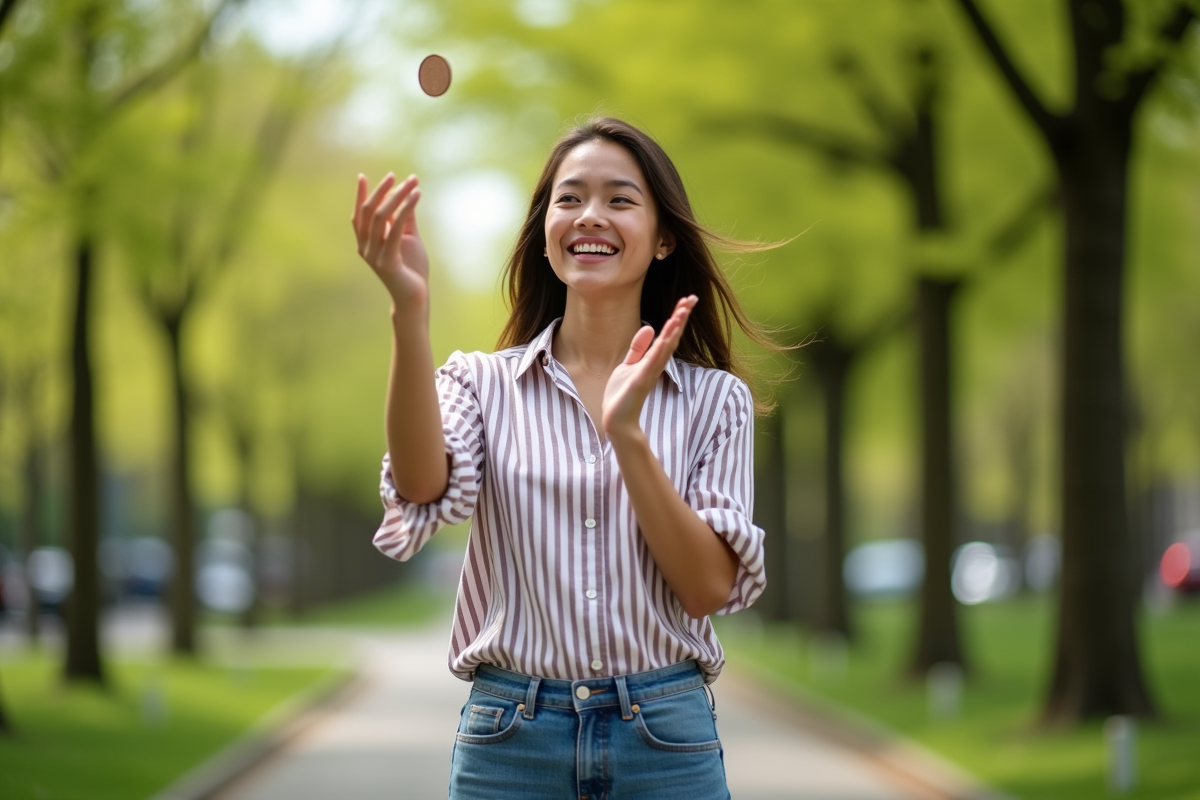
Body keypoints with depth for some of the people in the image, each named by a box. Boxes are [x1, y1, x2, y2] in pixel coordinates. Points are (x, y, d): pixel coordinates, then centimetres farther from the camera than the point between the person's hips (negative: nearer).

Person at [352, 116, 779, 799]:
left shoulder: (715, 399, 4)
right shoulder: (485, 383, 4)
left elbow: (710, 587, -6)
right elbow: (424, 488, -16)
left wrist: (627, 433, -17)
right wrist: (410, 311, -27)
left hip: (665, 742, 0)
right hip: (510, 737, 0)